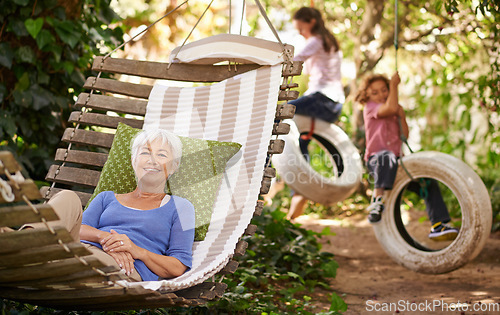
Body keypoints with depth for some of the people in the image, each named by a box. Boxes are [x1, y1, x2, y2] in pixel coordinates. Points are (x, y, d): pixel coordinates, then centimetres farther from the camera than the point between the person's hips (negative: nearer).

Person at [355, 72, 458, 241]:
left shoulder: (394, 113, 22)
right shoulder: (370, 108, 2)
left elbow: (404, 135, 12)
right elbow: (390, 108, -19)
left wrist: (402, 116, 0)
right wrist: (394, 84, -9)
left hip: (396, 161, 7)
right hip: (376, 159, -7)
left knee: (429, 182, -2)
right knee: (387, 157, -44)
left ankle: (439, 226, -2)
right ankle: (378, 199, -53)